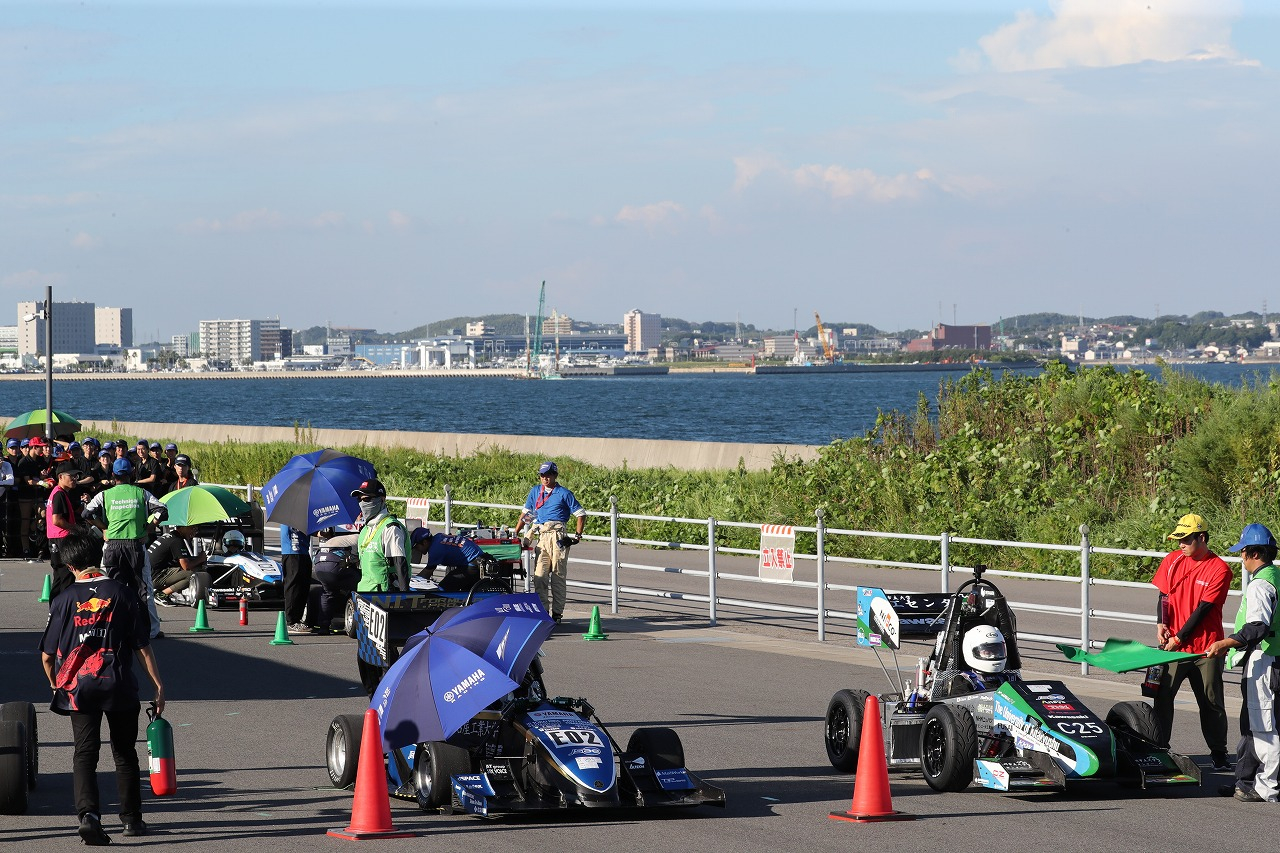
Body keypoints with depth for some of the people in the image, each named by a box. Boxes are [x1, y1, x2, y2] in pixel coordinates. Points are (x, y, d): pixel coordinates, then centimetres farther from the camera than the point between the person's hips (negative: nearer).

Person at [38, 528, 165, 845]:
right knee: (125, 753, 15)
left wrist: (55, 685, 20)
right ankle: (132, 818, 23)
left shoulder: (64, 600, -2)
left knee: (85, 753, 0)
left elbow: (47, 655, 2)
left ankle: (88, 813, -22)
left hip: (79, 687, -1)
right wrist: (158, 685, 4)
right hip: (120, 687, 1)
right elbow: (142, 646, -2)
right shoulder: (121, 594, -2)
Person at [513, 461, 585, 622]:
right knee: (539, 576, -4)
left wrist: (577, 535, -2)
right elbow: (525, 514, 24)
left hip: (558, 536, -4)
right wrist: (515, 533, 17)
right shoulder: (535, 492, 18)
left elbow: (581, 515, 7)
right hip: (541, 536, 4)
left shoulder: (564, 493, 5)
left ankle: (557, 612, 2)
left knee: (558, 576, -2)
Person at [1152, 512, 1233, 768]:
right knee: (1162, 696, -1)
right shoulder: (1173, 560, 4)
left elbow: (1203, 609, -12)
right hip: (1172, 643, 3)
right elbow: (1163, 594, 7)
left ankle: (1218, 753, 18)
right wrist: (1161, 623, -10)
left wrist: (1179, 637, -13)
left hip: (1205, 648, -3)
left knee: (1211, 701, 6)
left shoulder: (1219, 569, -9)